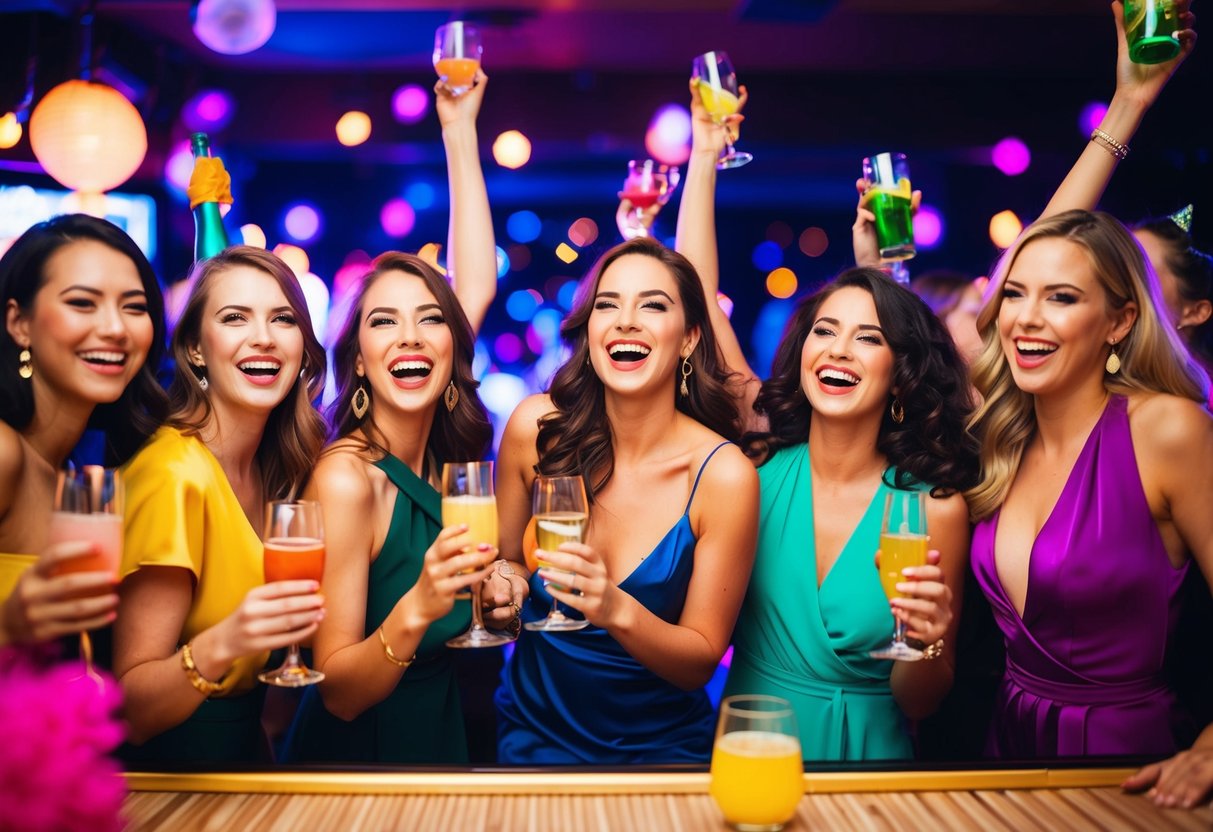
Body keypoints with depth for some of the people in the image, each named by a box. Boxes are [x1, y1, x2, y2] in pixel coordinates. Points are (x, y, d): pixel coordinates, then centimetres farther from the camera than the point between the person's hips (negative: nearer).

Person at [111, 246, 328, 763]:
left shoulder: (282, 467, 2)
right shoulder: (174, 472, -17)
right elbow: (131, 710, -16)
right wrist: (221, 646, -32)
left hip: (246, 747, 6)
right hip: (171, 761, -6)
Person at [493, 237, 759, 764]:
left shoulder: (723, 475, -16)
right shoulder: (537, 428, -11)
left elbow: (701, 661, -10)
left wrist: (618, 611, -28)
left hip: (662, 747, 0)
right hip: (534, 734, 1)